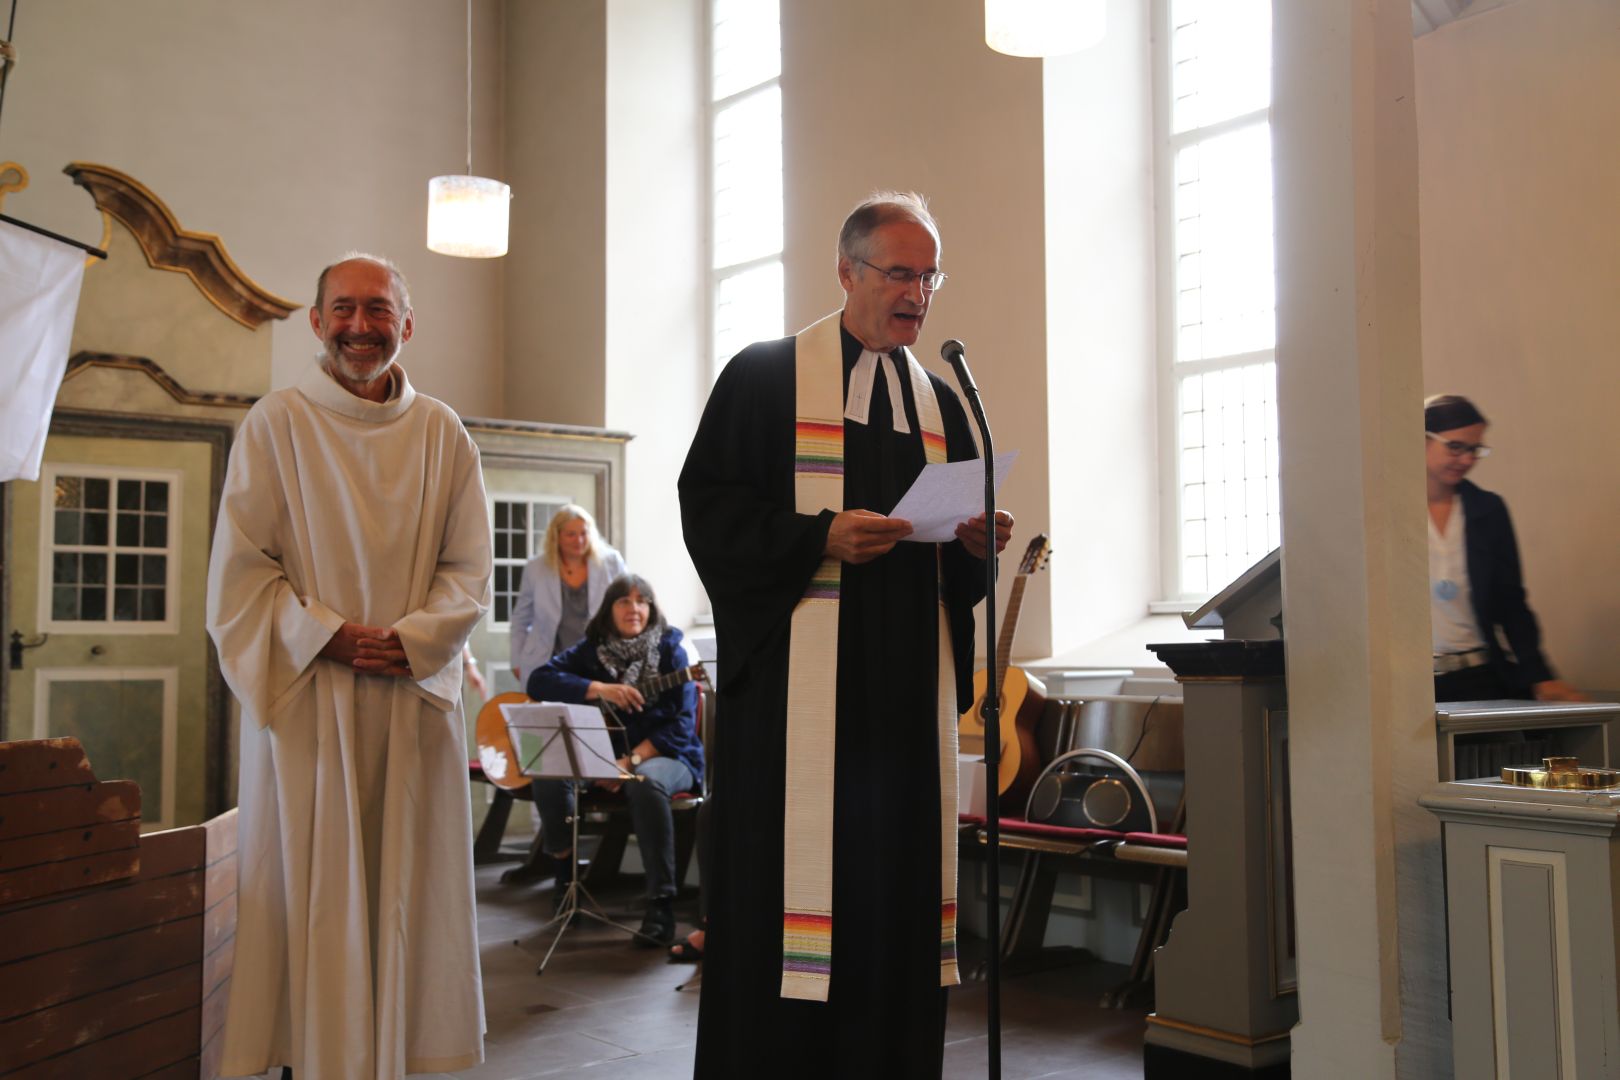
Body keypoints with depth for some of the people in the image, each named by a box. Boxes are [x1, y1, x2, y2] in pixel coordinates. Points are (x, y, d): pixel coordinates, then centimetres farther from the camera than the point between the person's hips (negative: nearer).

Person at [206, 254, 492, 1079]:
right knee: (311, 894, 1)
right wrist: (328, 636, -13)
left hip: (415, 696, 2)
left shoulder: (443, 435, 8)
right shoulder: (276, 423, 1)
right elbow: (238, 570, -3)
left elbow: (469, 571, 5)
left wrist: (409, 638, -11)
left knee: (408, 889, 5)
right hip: (304, 696, -2)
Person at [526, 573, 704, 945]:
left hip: (663, 755, -3)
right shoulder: (592, 650, 5)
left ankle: (661, 906, -33)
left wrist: (633, 760, -22)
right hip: (603, 753, 3)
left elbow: (682, 723, -11)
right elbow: (539, 680, -9)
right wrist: (600, 688, -20)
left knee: (645, 782, -38)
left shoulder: (669, 650, -3)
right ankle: (567, 880, -6)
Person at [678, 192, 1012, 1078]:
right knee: (791, 893, -4)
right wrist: (819, 538, -18)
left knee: (898, 892, 7)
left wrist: (976, 543, -4)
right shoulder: (765, 375, 2)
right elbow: (709, 508, -5)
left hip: (909, 691, 5)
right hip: (793, 690, -5)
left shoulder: (940, 405, 18)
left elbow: (961, 570, 19)